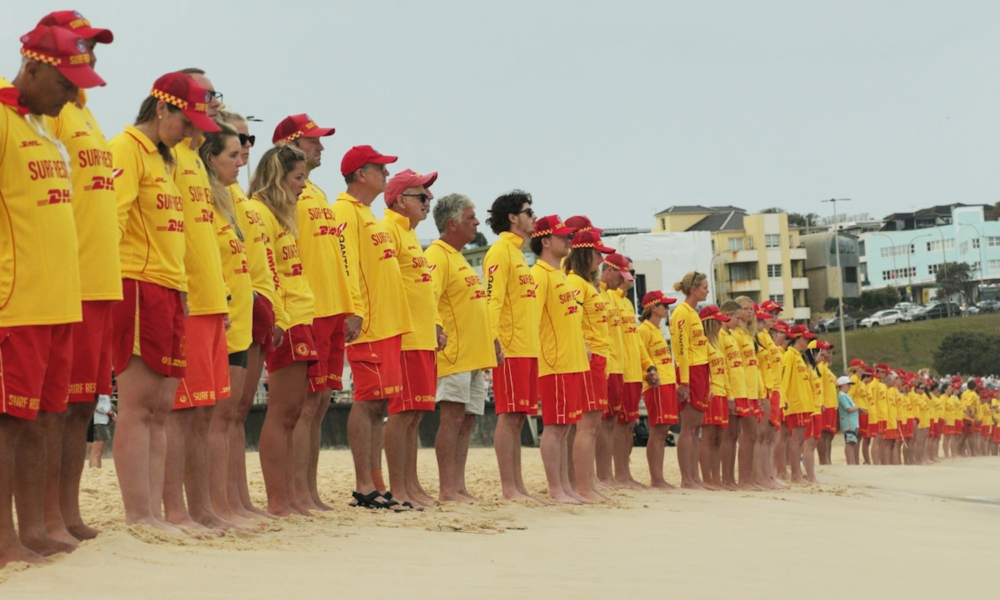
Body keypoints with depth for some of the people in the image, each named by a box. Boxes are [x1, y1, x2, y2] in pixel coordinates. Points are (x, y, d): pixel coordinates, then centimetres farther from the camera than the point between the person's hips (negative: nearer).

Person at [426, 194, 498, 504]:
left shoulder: (458, 258, 22)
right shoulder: (438, 256, -8)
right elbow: (428, 300, -21)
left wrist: (491, 344, 25)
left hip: (475, 354, 9)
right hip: (455, 353, -9)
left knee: (467, 419, 7)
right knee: (453, 417, -10)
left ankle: (459, 487, 9)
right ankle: (447, 489, -9)